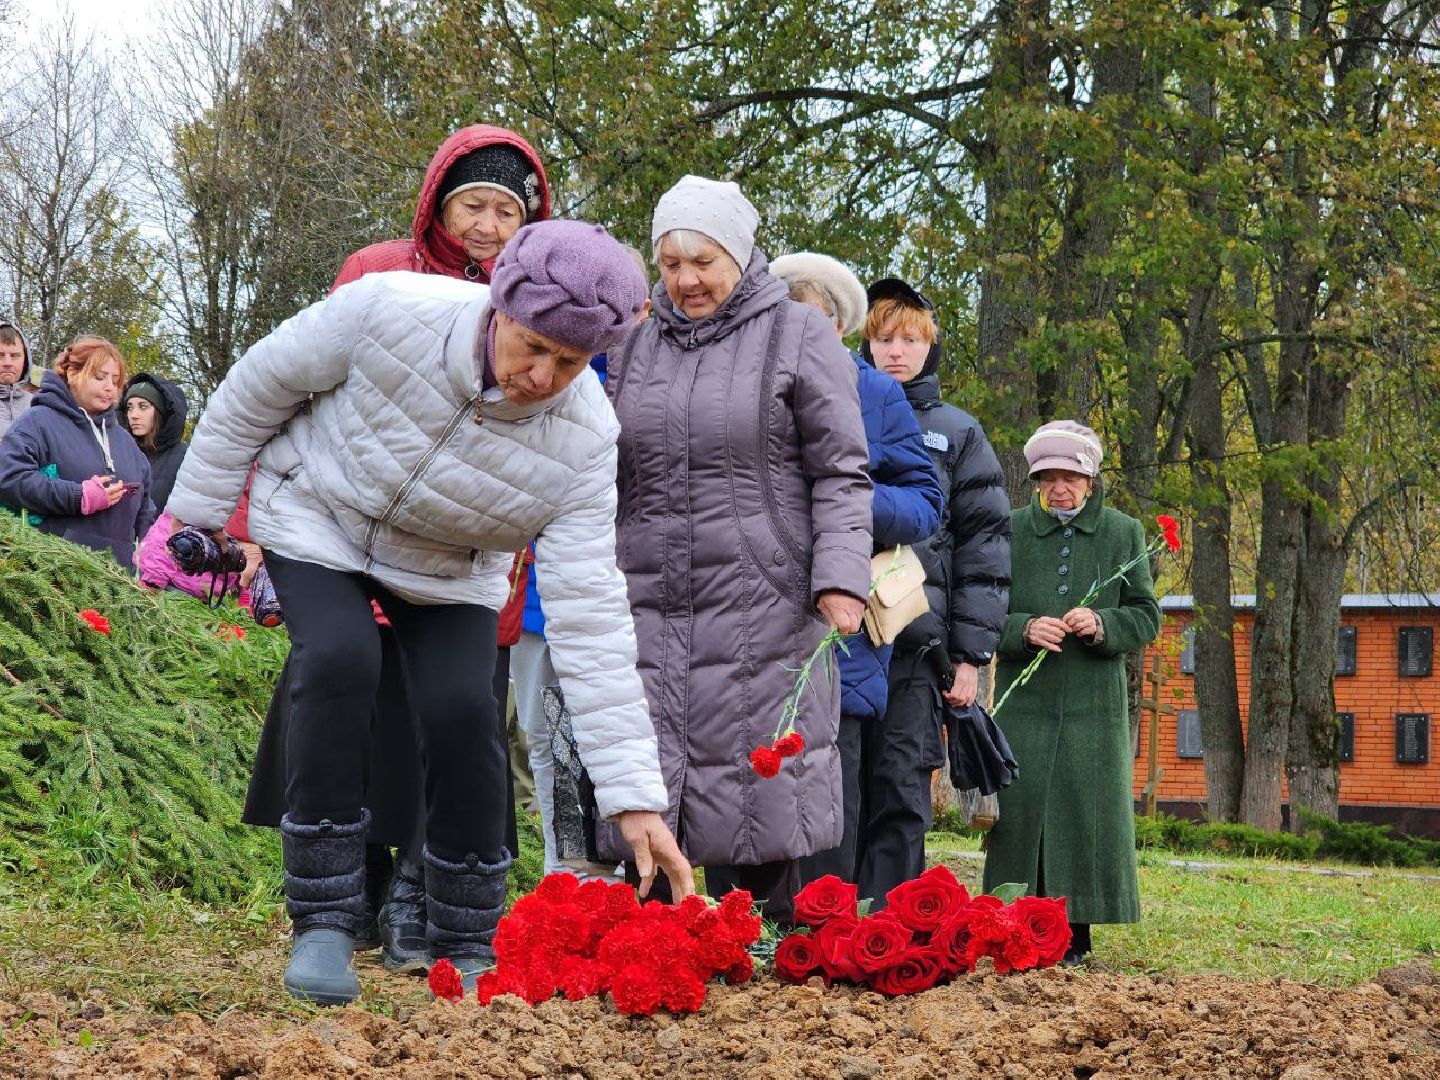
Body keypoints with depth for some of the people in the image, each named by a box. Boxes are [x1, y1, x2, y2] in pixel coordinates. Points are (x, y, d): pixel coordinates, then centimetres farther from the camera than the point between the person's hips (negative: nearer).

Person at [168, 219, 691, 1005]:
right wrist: (201, 508, -4)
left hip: (449, 572, 1)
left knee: (463, 708, -19)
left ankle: (470, 947, 1)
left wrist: (633, 794, -35)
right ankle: (323, 924, -16)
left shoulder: (584, 439, -29)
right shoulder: (389, 311, -33)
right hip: (317, 521, -1)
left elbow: (588, 608, -30)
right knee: (340, 660, -27)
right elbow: (261, 384, -15)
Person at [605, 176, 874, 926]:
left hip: (763, 605, -4)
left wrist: (841, 576, -12)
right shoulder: (635, 348, 17)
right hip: (649, 604, 4)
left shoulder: (798, 336, 3)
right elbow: (605, 481, 23)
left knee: (755, 785, -3)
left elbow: (842, 474, 0)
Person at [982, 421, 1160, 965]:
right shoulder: (1010, 531, 5)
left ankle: (1076, 932, 5)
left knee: (1085, 808, -2)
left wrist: (1101, 625, -13)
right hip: (1024, 697, 0)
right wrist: (1023, 630, -16)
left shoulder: (1123, 533, 7)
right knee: (1021, 807, -3)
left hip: (1094, 701, 0)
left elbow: (1146, 615, 6)